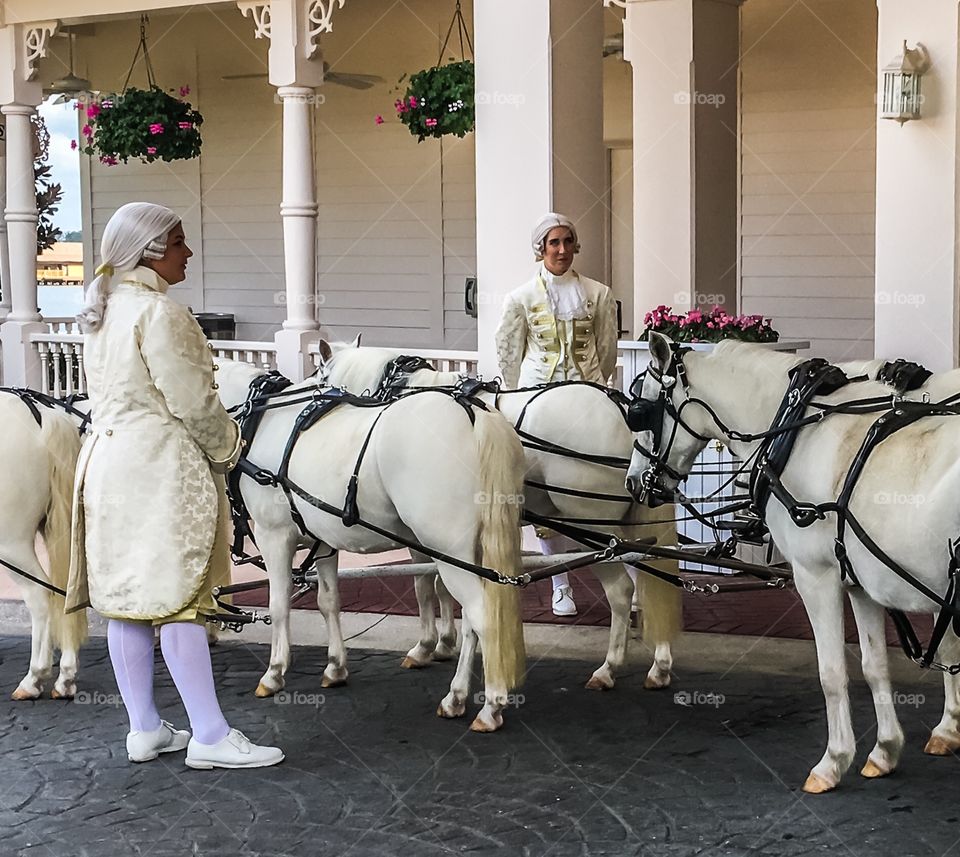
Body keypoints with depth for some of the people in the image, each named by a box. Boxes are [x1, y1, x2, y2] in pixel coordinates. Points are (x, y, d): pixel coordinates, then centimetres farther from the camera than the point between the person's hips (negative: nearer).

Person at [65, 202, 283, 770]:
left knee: (127, 598, 10)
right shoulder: (160, 312, -15)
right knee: (178, 598, -7)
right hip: (161, 467, -9)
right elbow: (192, 402, -17)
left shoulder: (104, 313, 14)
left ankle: (144, 729, 17)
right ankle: (210, 737, -3)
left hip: (108, 459, 9)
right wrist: (227, 449, 0)